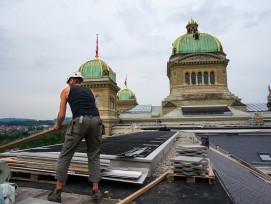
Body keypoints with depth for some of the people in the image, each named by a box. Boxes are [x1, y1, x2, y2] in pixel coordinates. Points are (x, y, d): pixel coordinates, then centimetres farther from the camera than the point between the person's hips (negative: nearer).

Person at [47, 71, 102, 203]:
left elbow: (62, 115, 15)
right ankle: (96, 192, 14)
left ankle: (57, 192, 20)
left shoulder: (66, 90, 19)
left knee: (65, 156, 12)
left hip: (80, 121, -3)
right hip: (96, 121, 4)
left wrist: (58, 125, 35)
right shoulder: (89, 91, 29)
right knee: (94, 157, 15)